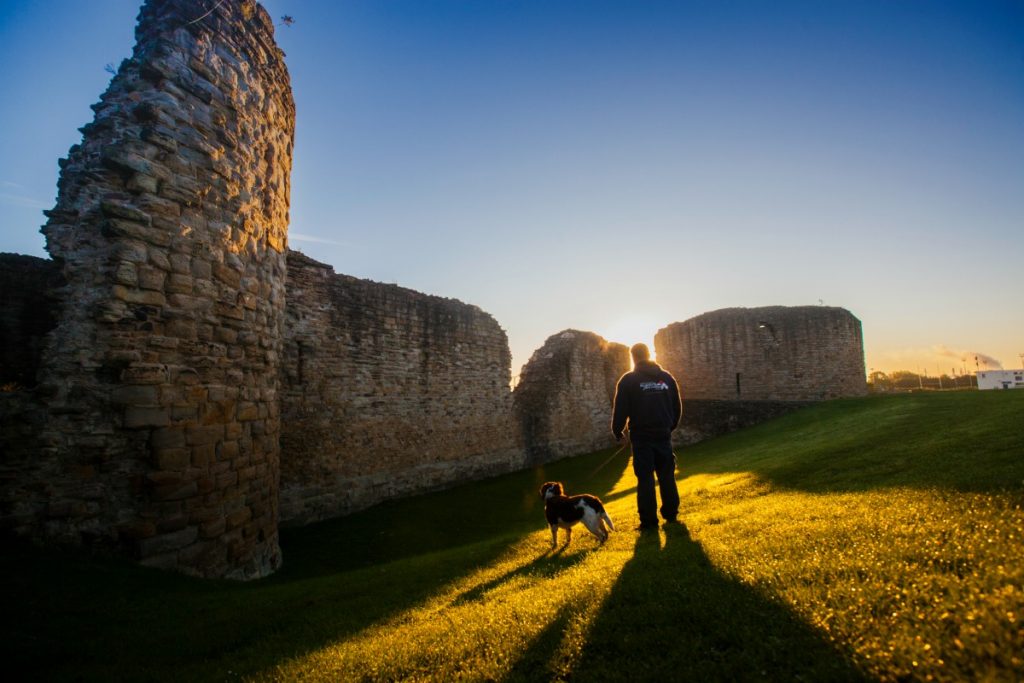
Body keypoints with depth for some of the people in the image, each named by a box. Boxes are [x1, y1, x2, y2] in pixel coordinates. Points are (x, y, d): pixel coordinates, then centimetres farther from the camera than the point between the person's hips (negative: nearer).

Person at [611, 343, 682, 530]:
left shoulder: (628, 380, -6)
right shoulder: (667, 378, 8)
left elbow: (621, 409, -8)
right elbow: (677, 407, 13)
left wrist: (617, 431, 6)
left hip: (641, 436, -4)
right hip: (663, 434, 4)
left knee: (645, 478, 0)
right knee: (666, 475, 13)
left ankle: (649, 520, 1)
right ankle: (671, 513, 20)